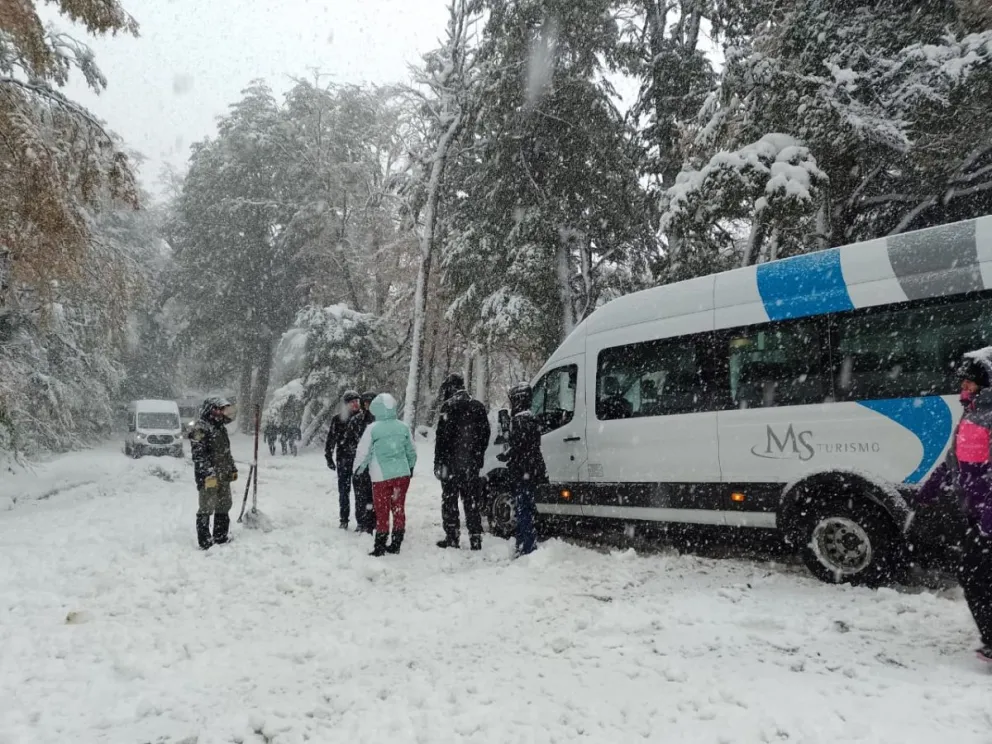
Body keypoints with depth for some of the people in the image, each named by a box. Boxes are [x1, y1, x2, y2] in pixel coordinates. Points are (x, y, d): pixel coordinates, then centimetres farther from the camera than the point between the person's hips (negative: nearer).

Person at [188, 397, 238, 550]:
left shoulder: (221, 428, 17)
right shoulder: (200, 428, -12)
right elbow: (198, 454, -20)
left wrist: (233, 469, 23)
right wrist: (208, 473, -25)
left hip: (224, 476, 9)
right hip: (208, 477, -9)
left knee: (224, 507, 14)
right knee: (206, 509, -5)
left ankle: (221, 539, 24)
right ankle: (205, 543, 1)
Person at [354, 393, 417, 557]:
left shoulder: (372, 428, -11)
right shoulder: (403, 427, 1)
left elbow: (363, 452, -5)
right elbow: (412, 451, 12)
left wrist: (358, 469, 13)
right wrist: (410, 467, 30)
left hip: (381, 476, -3)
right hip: (402, 474, 4)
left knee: (382, 511, 5)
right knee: (399, 509, 12)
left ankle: (380, 547, 10)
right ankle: (396, 544, 19)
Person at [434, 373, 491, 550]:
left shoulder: (449, 406, -9)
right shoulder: (478, 407, 11)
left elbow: (442, 436, -14)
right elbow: (485, 434, 15)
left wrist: (438, 463, -12)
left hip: (452, 462, -5)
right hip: (473, 464, 5)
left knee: (449, 501, 5)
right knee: (472, 502, 10)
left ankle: (452, 537, 6)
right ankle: (475, 538, 10)